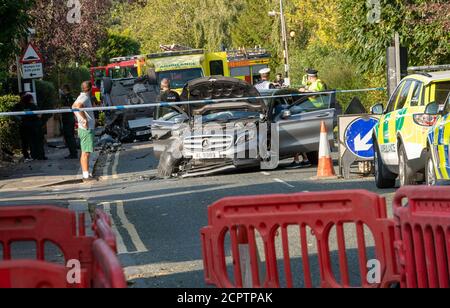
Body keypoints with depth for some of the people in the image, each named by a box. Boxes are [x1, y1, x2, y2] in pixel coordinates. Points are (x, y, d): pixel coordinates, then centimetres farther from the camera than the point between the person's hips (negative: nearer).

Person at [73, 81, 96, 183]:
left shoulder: (82, 97, 14)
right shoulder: (85, 98, -16)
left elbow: (74, 106, 32)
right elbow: (79, 106, -37)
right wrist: (85, 119, -29)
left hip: (84, 128, 10)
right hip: (87, 129, -10)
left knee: (85, 153, 13)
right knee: (86, 153, -9)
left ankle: (86, 174, 19)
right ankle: (86, 176, -9)